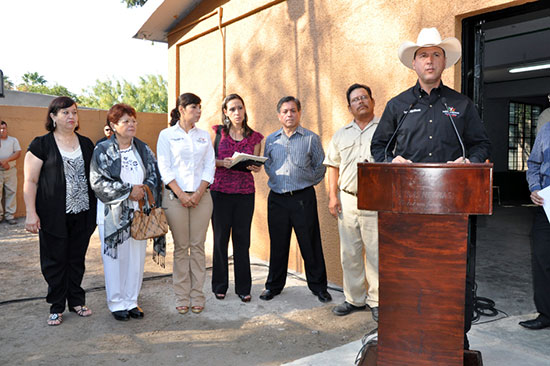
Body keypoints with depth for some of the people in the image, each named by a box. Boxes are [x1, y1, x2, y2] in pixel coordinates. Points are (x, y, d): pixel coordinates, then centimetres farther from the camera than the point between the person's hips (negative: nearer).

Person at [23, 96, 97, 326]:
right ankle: (56, 307, 21)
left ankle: (76, 300, 28)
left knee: (77, 259, 13)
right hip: (54, 216, -3)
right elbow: (30, 182, -4)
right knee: (55, 261, 6)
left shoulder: (86, 144, 10)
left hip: (82, 213, 3)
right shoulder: (41, 145, -2)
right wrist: (31, 212, -12)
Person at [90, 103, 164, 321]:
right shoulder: (103, 150, -4)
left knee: (137, 256, 7)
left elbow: (155, 176, 8)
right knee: (116, 257, 3)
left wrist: (144, 190, -11)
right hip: (114, 213, -4)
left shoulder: (143, 149, 9)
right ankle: (116, 303, 18)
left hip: (139, 212, 4)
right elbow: (98, 181, -12)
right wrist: (128, 191, -16)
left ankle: (131, 301, 21)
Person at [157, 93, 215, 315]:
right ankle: (182, 296, 13)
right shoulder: (167, 135, 4)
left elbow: (210, 166, 7)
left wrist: (199, 193, -6)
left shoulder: (204, 135, 12)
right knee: (181, 246, 3)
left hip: (201, 196, 2)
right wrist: (181, 195, -11)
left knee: (198, 246, 3)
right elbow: (164, 168, -3)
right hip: (175, 197, -2)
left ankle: (197, 296, 12)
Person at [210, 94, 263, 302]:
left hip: (245, 193, 1)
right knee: (220, 238, 4)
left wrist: (255, 167, -9)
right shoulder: (217, 132, 4)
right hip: (220, 191, -1)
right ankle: (219, 286, 19)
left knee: (242, 240, 4)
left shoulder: (255, 137, 9)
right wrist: (223, 163, -14)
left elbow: (255, 165, 13)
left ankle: (243, 287, 16)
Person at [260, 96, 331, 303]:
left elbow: (320, 168, 6)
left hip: (303, 198, -2)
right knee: (278, 244, 9)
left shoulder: (311, 138, 3)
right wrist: (276, 182, 7)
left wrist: (305, 183, 1)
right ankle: (274, 285, 22)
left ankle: (318, 286, 16)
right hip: (277, 198, 3)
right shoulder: (271, 140, 13)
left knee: (310, 243, 2)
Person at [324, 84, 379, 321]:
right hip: (347, 200, 4)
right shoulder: (341, 135, 16)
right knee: (349, 253, 9)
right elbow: (333, 166, 16)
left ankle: (377, 301, 14)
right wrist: (333, 196, 6)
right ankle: (355, 299, 23)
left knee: (376, 253, -1)